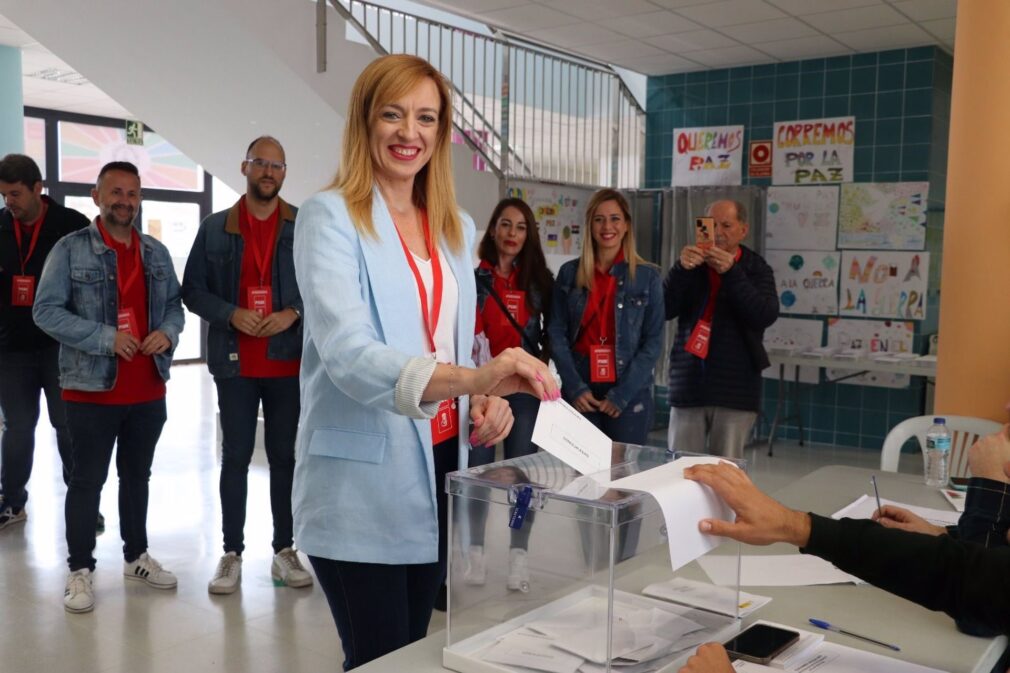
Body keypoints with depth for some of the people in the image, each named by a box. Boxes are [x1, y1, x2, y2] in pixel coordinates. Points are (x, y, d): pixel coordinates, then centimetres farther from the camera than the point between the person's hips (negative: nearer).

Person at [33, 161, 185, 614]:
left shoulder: (157, 253, 9)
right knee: (88, 479, 3)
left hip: (148, 389, 5)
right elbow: (46, 311, -11)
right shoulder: (70, 249, -6)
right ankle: (80, 570, 14)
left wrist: (167, 332, -8)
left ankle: (136, 556, 29)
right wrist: (106, 338, -20)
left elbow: (174, 304, 15)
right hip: (93, 389, -5)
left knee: (137, 475, 16)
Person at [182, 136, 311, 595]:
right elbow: (193, 291, 4)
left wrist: (294, 313, -13)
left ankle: (284, 551, 19)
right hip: (235, 364, 1)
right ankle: (232, 553, 16)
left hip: (289, 363, 0)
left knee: (285, 456, 8)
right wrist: (231, 314, -12)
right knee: (236, 457, 7)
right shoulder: (215, 228, 4)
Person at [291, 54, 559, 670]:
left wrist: (485, 396, -5)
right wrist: (470, 379, -39)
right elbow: (347, 353, -24)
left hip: (438, 465, 6)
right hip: (363, 483, -6)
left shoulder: (456, 227, 10)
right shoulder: (330, 216, -10)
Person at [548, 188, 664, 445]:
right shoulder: (569, 273, 6)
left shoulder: (647, 276, 3)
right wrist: (575, 387, -9)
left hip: (631, 391, -1)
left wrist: (622, 393, -9)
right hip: (580, 390, 1)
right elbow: (557, 333, 3)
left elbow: (653, 340, 0)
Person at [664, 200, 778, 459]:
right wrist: (681, 268, -18)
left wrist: (731, 272, -19)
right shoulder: (692, 264, 9)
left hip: (735, 388, -1)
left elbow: (766, 315, -11)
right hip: (688, 385, 1)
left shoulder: (756, 269, 6)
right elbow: (664, 310, -4)